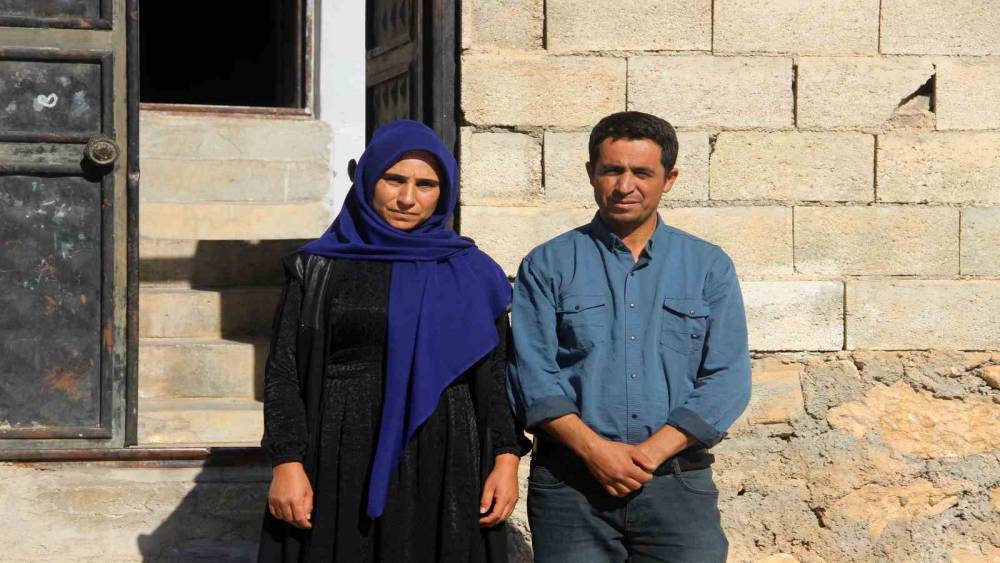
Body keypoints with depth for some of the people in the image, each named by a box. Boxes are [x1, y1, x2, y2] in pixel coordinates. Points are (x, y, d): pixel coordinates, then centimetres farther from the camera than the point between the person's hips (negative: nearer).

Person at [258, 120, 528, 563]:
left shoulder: (471, 275, 9)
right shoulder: (318, 269, 5)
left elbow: (492, 378, 8)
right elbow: (284, 373, 1)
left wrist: (506, 459, -4)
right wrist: (287, 463, -9)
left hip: (442, 471, 1)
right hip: (341, 468, -1)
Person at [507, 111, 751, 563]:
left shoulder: (709, 267, 9)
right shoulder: (547, 266, 7)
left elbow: (727, 380, 2)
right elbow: (531, 373, -1)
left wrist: (649, 453, -10)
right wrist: (595, 450, -13)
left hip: (678, 484, 1)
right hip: (569, 486, 0)